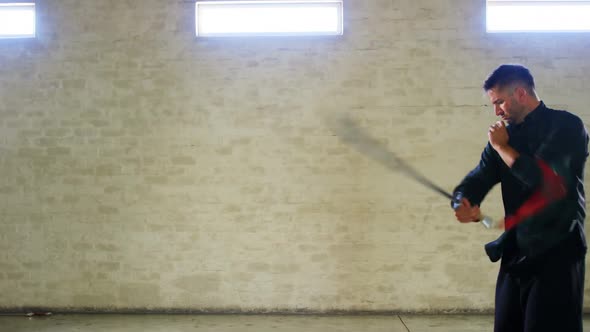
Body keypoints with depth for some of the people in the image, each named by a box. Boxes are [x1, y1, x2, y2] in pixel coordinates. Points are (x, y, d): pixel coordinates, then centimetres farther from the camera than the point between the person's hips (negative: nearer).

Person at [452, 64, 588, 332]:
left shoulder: (566, 126, -8)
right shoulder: (507, 134, 11)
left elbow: (542, 178, -22)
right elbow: (478, 178, 4)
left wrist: (502, 147, -8)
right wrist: (465, 204, -19)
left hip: (557, 251, -7)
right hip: (516, 252, 7)